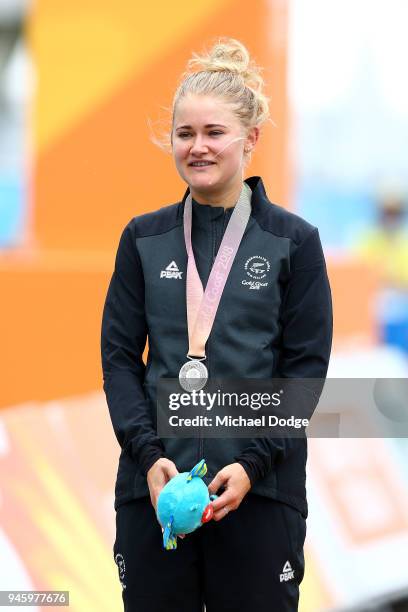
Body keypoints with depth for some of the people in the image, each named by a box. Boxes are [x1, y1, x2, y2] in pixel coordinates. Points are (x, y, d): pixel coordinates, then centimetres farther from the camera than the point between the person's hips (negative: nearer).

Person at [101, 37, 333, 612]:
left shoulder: (294, 241, 2)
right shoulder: (144, 239, 9)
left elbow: (306, 369, -1)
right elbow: (119, 357, 6)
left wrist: (253, 462, -12)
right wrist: (148, 454, -9)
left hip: (260, 488, -2)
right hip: (155, 481, 2)